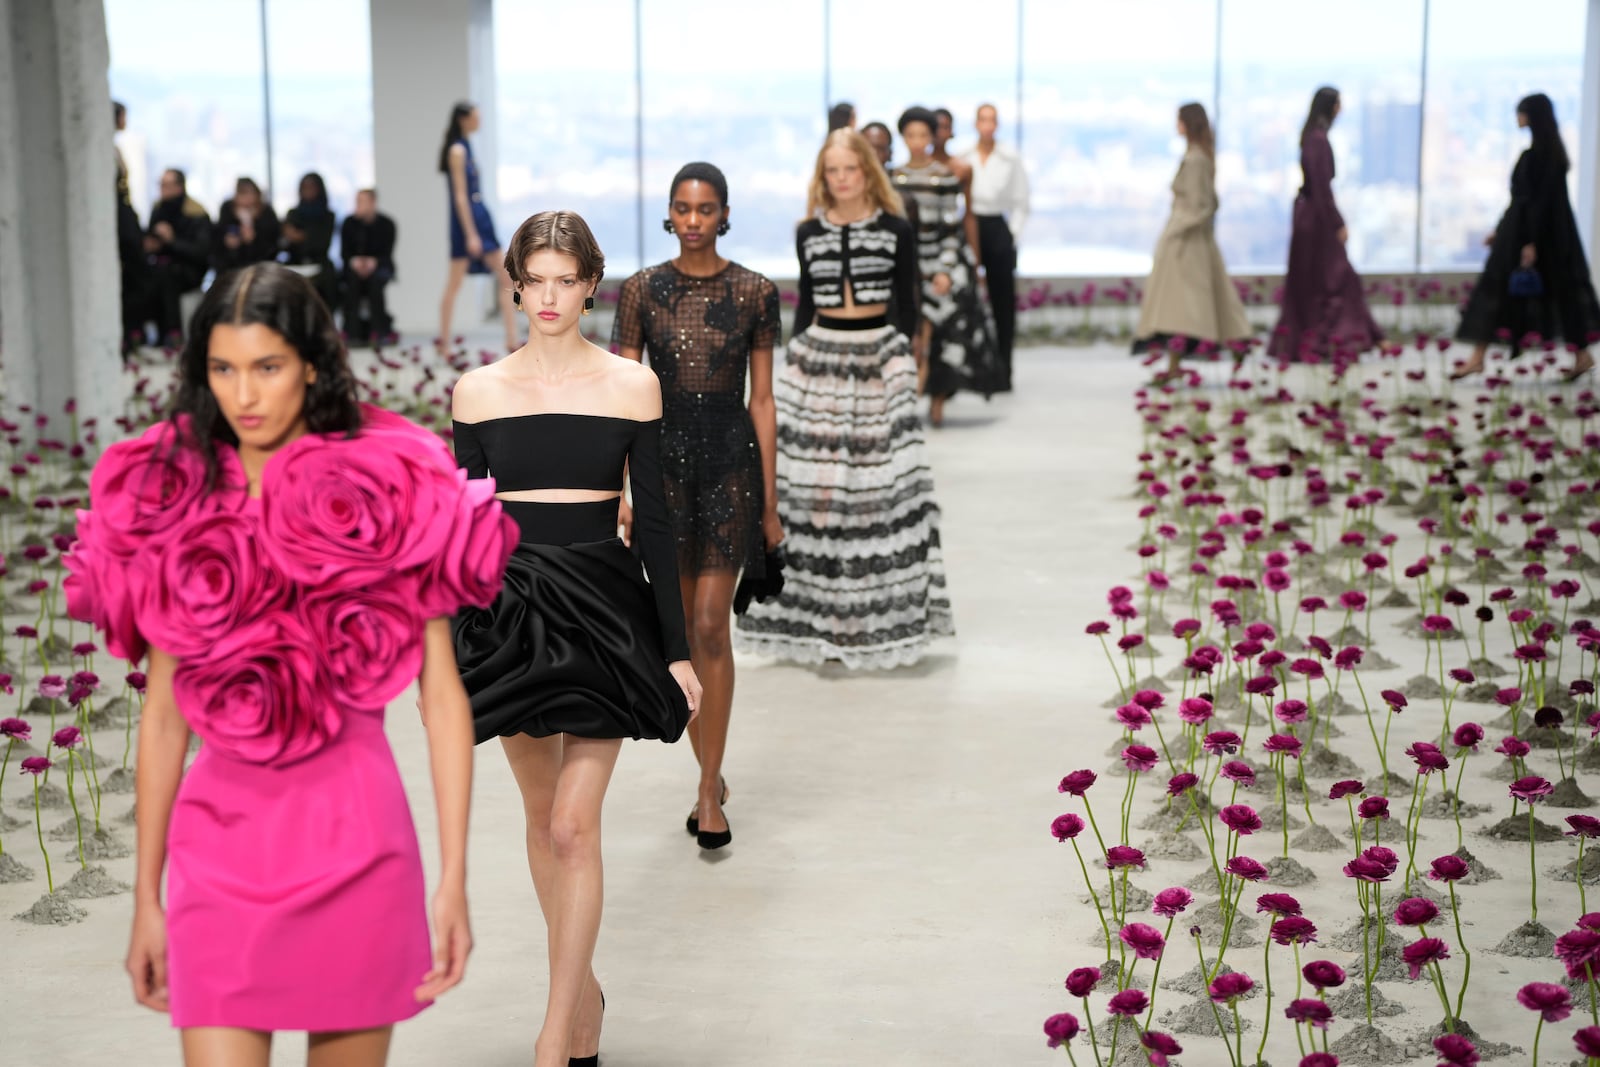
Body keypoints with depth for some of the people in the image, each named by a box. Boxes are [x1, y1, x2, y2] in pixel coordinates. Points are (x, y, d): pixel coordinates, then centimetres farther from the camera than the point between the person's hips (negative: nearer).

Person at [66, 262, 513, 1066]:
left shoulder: (388, 496, -2)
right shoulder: (170, 505, 4)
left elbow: (443, 698, -3)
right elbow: (162, 715, 8)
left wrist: (453, 880, -8)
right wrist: (145, 896, 9)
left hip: (353, 830, -1)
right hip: (219, 840, 1)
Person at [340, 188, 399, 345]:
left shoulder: (386, 224, -6)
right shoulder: (349, 223, -1)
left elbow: (387, 253, -9)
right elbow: (344, 251, -1)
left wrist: (373, 262, -28)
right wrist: (353, 261, -23)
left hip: (379, 266, -1)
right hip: (355, 266, 1)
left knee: (375, 279, -34)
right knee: (353, 279, -32)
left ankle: (380, 330, -28)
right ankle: (353, 331, -32)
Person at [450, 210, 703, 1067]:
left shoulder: (631, 385, -1)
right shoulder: (478, 390, 3)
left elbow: (653, 521, 1)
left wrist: (677, 649, -1)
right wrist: (445, 647, 5)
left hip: (604, 610, -2)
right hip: (510, 611, 3)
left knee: (573, 827, -7)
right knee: (542, 816, 13)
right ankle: (583, 995, 32)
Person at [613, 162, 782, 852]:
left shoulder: (754, 293, 0)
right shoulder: (641, 291, 2)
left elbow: (762, 399, 2)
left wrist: (770, 502, 1)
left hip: (730, 459, -2)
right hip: (663, 459, 2)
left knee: (711, 627, -9)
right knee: (682, 631, 9)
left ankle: (709, 788, 0)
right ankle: (712, 777, 23)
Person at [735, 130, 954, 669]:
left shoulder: (896, 231, 3)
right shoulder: (809, 233, 9)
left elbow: (907, 304, 5)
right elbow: (805, 302, 13)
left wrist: (902, 363, -3)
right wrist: (791, 364, 9)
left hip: (878, 356, -2)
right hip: (819, 357, 2)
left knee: (881, 484, -5)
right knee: (812, 482, -3)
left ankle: (879, 616, 3)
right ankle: (823, 618, 6)